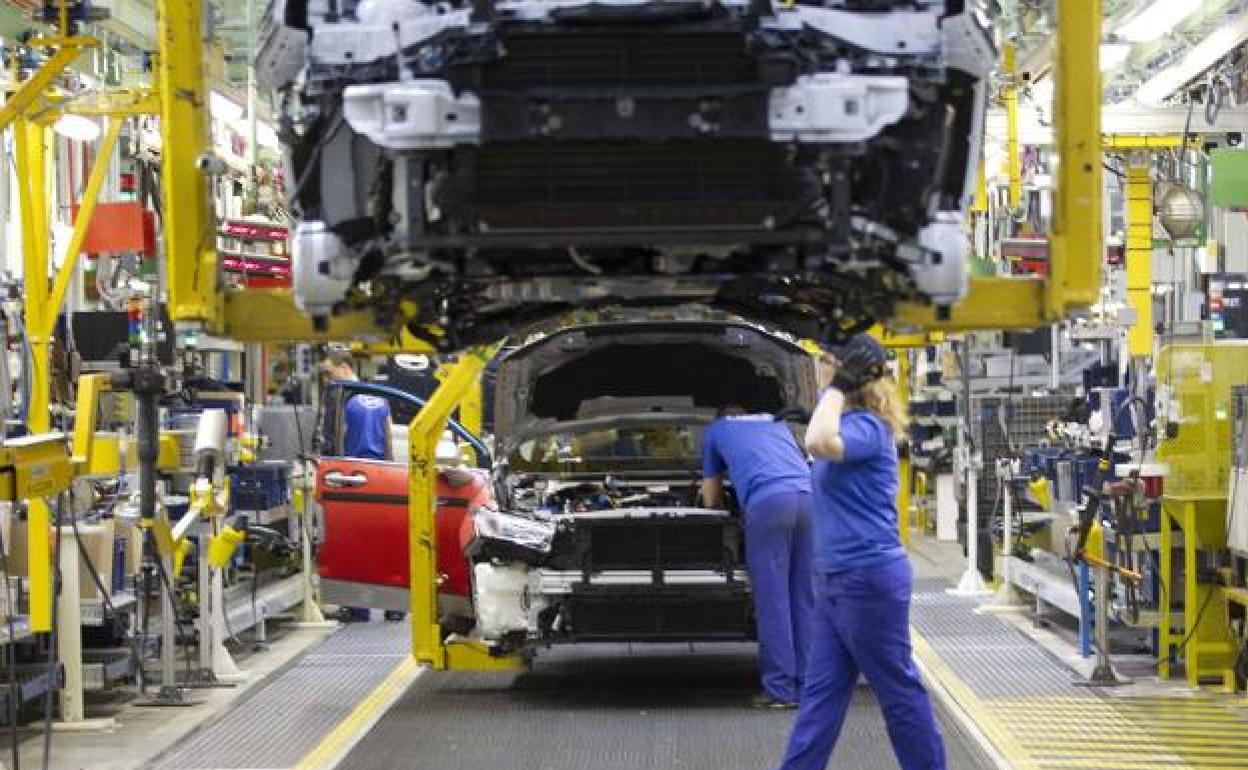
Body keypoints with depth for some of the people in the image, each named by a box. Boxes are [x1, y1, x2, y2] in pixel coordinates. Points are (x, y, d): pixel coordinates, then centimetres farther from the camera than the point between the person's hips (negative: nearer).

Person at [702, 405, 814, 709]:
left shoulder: (715, 430, 29)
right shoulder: (777, 424, 38)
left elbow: (711, 499, 35)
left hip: (769, 501, -4)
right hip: (810, 498, 4)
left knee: (773, 601, -2)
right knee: (805, 600, 8)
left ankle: (781, 689, -5)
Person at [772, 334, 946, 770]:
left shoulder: (866, 427, -15)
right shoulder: (850, 424, 14)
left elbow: (819, 444, -35)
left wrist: (837, 388, -24)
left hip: (869, 577, -10)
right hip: (836, 579, 10)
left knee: (897, 688, 0)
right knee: (822, 689, 8)